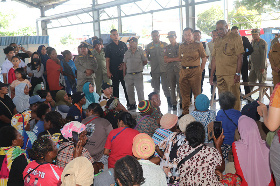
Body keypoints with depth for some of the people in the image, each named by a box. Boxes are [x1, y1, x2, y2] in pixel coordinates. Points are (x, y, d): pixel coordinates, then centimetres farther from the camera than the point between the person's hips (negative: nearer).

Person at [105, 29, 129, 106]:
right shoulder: (109, 47, 0)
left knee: (126, 86, 4)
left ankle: (129, 103, 12)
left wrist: (124, 64, 2)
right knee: (115, 86, 5)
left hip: (123, 69, 2)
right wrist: (108, 71, -7)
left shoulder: (123, 44, 7)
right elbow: (107, 60, -1)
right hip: (114, 70, -2)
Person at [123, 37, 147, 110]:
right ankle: (132, 104, 20)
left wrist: (138, 66, 11)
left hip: (138, 74, -4)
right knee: (129, 91, 8)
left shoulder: (141, 51, 1)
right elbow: (124, 64, 12)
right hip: (128, 75, 4)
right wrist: (124, 74, 8)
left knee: (140, 90, -4)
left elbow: (145, 62, 6)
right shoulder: (127, 53, 11)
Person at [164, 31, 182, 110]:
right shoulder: (167, 48, 13)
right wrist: (176, 59, -6)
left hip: (179, 69, -2)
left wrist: (171, 59, -6)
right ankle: (174, 104, 9)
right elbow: (165, 60, 4)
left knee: (180, 87, -5)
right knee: (172, 87, 3)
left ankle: (182, 102, 5)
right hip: (170, 70, 2)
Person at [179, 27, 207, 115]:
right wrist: (183, 69, 11)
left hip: (195, 70, -4)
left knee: (197, 92, 0)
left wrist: (200, 70, 2)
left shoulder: (198, 45, 2)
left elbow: (204, 59, 4)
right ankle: (185, 112, 16)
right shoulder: (182, 46, 13)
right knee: (184, 93, 7)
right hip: (184, 71, 4)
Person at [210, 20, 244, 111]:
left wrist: (237, 73, -15)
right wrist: (211, 74, 15)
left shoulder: (235, 38, -1)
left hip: (232, 74, -6)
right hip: (220, 75, 6)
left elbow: (240, 57, -7)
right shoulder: (218, 41, 18)